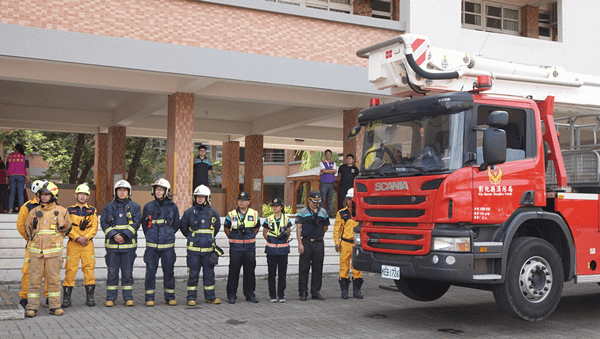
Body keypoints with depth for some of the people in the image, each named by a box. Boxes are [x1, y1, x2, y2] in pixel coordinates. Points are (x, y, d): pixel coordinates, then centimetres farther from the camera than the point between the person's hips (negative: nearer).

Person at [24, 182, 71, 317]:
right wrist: (34, 240, 16)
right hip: (36, 250, 1)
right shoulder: (34, 211, 9)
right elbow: (28, 228, 21)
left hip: (54, 250, -1)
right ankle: (32, 307, 6)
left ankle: (55, 306, 9)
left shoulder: (61, 211, 4)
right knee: (34, 279, 0)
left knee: (54, 279, 2)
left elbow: (67, 227, 14)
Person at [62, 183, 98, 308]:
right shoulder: (69, 210, 10)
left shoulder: (92, 211, 11)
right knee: (70, 271, -3)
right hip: (73, 244, -1)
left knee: (89, 270, -1)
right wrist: (77, 238, -12)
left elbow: (94, 227, 2)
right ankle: (66, 298, 3)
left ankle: (90, 298, 7)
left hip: (87, 244, 1)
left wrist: (85, 237, -13)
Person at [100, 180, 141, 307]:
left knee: (127, 272, 4)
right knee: (112, 272, 3)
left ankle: (128, 297, 12)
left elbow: (136, 223, -4)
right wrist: (114, 235, -13)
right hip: (112, 245, 1)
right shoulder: (108, 207, 10)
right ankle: (110, 298, 11)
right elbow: (104, 223, 2)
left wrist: (124, 236, -16)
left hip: (128, 245, -1)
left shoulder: (134, 207, 7)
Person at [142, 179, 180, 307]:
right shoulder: (148, 206, 5)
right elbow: (144, 225, 17)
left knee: (169, 271, 5)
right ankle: (149, 298, 10)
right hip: (152, 246, 0)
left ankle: (170, 297, 16)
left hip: (168, 246, 0)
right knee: (150, 272, 1)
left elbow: (176, 225, 13)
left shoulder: (172, 207, 3)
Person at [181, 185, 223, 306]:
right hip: (193, 250, -1)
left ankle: (210, 296, 19)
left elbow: (216, 228, 18)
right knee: (193, 274, 0)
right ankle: (191, 298, 9)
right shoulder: (189, 212, 0)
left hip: (208, 249, 1)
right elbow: (183, 228, 14)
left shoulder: (213, 213, 3)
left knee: (209, 274, 8)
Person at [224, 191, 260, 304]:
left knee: (250, 271, 7)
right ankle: (231, 295, 9)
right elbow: (226, 228, 12)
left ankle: (250, 294, 17)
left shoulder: (254, 214, 4)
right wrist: (232, 238, 10)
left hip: (250, 247, 2)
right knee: (233, 271, 0)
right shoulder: (231, 214, -1)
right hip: (235, 247, -2)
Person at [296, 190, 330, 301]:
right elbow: (298, 228, -3)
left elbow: (325, 227, 21)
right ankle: (303, 292, 5)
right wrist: (300, 243, -10)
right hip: (306, 243, -3)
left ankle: (315, 292, 14)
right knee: (304, 268, -2)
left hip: (319, 243, 3)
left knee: (318, 269, 5)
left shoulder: (323, 212, 11)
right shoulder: (302, 212, 2)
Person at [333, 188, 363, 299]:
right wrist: (337, 242, -2)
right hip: (345, 244, -1)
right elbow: (336, 229, 6)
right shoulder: (341, 213, 6)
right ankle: (344, 290, 8)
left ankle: (357, 289, 12)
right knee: (344, 266, 1)